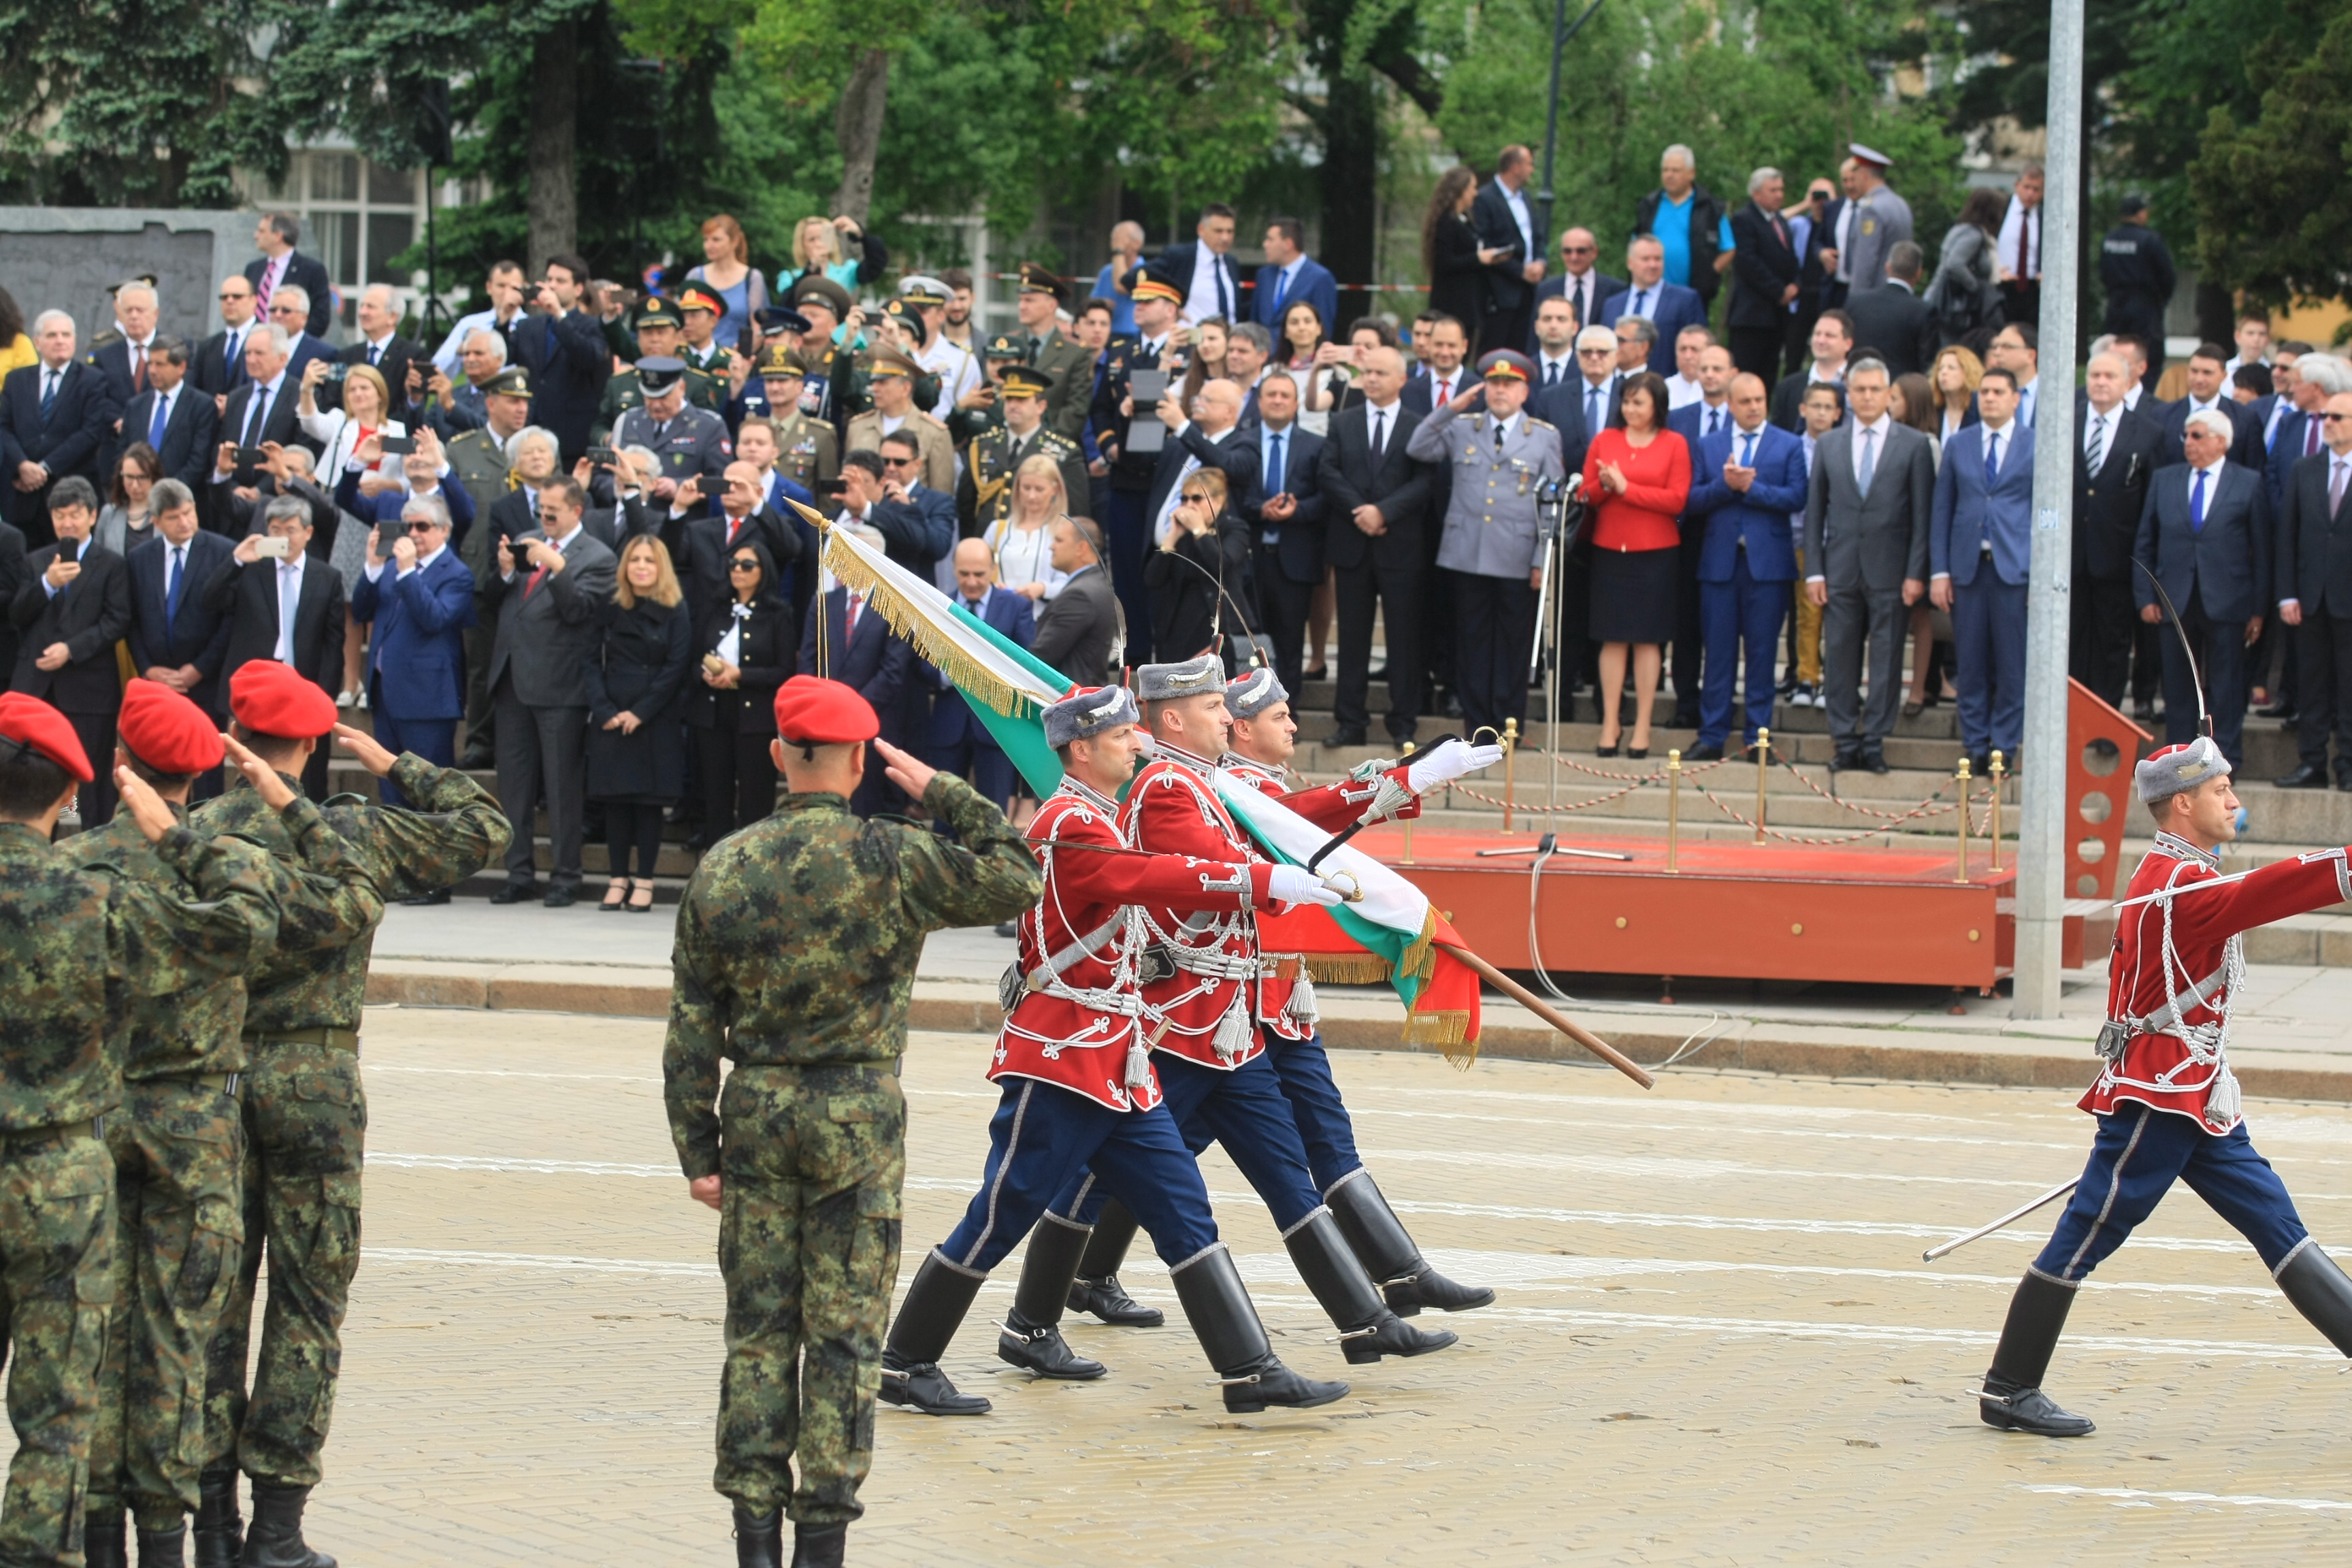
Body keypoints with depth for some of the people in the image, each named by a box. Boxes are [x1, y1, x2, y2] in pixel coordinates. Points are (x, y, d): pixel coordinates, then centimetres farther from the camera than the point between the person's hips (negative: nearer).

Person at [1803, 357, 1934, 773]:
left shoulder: (1913, 445, 3)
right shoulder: (1828, 445, 10)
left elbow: (1923, 515, 0)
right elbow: (1815, 512, 10)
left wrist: (1916, 573, -7)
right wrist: (1814, 571, 2)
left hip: (1890, 571, -2)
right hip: (1841, 570, 2)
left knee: (1886, 659, -1)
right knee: (1840, 659, 3)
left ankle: (1875, 743, 5)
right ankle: (1846, 742, 10)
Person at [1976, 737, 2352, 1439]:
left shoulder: (2175, 876, 16)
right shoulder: (2176, 886, -17)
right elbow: (2255, 896, -35)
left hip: (2199, 1100, 10)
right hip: (2157, 1097, -10)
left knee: (2276, 1221, 5)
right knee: (2083, 1241, -2)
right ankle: (2009, 1391, 5)